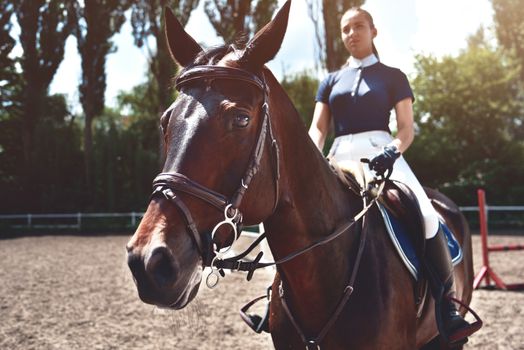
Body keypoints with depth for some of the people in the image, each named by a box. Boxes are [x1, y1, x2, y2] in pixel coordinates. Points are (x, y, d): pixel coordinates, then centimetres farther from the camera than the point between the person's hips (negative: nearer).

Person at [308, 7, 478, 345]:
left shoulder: (393, 76, 13)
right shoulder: (331, 81, 20)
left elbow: (407, 129, 3)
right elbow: (318, 129, 10)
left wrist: (393, 150, -21)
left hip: (381, 154, -3)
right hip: (341, 159, 3)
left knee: (426, 215, -29)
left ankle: (447, 304, -20)